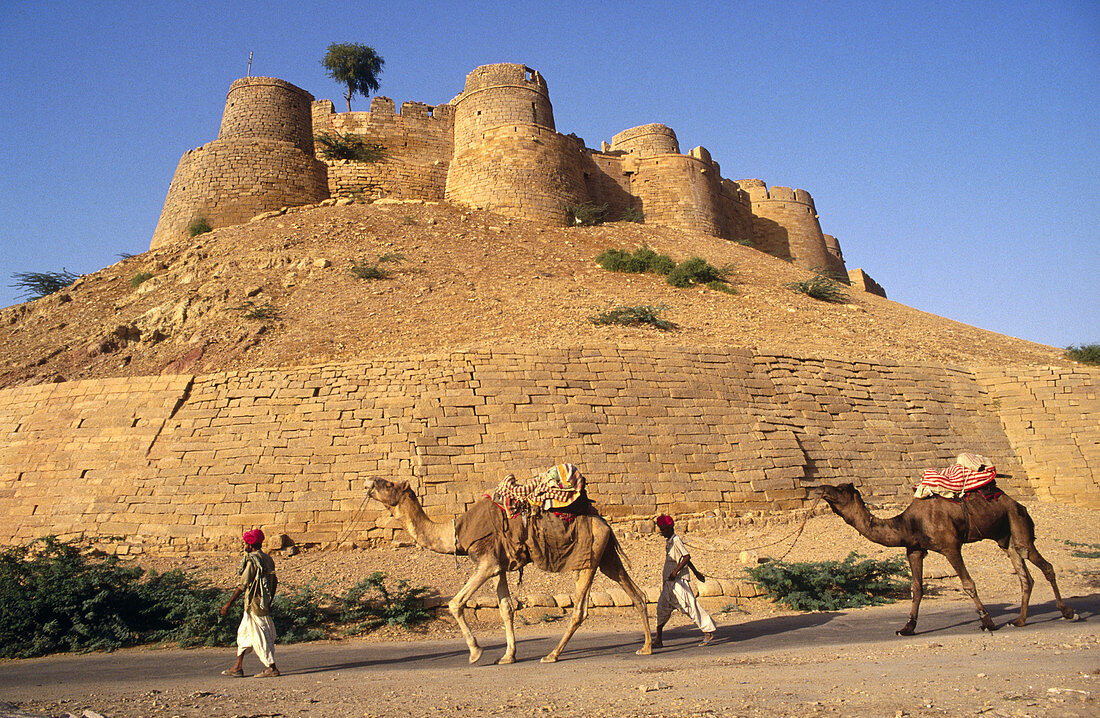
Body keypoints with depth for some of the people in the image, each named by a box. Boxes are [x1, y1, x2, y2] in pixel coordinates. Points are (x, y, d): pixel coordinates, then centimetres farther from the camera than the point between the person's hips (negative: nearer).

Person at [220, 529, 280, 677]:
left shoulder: (252, 560, -16)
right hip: (264, 604, 9)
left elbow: (242, 585, -18)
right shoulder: (267, 559, 10)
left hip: (254, 605, -9)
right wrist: (269, 602, 23)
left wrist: (228, 604, -13)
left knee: (260, 636, -2)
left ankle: (272, 668, 2)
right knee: (243, 633, 17)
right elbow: (274, 583, 14)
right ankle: (238, 667, 22)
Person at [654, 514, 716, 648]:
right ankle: (658, 641, 12)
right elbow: (686, 559, 24)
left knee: (690, 606, -7)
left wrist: (675, 571, -24)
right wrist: (695, 571, 31)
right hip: (668, 582, 10)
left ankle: (708, 632, 3)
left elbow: (687, 557, -20)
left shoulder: (676, 540, -11)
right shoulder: (668, 542, 16)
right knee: (662, 607, 8)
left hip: (678, 580, -10)